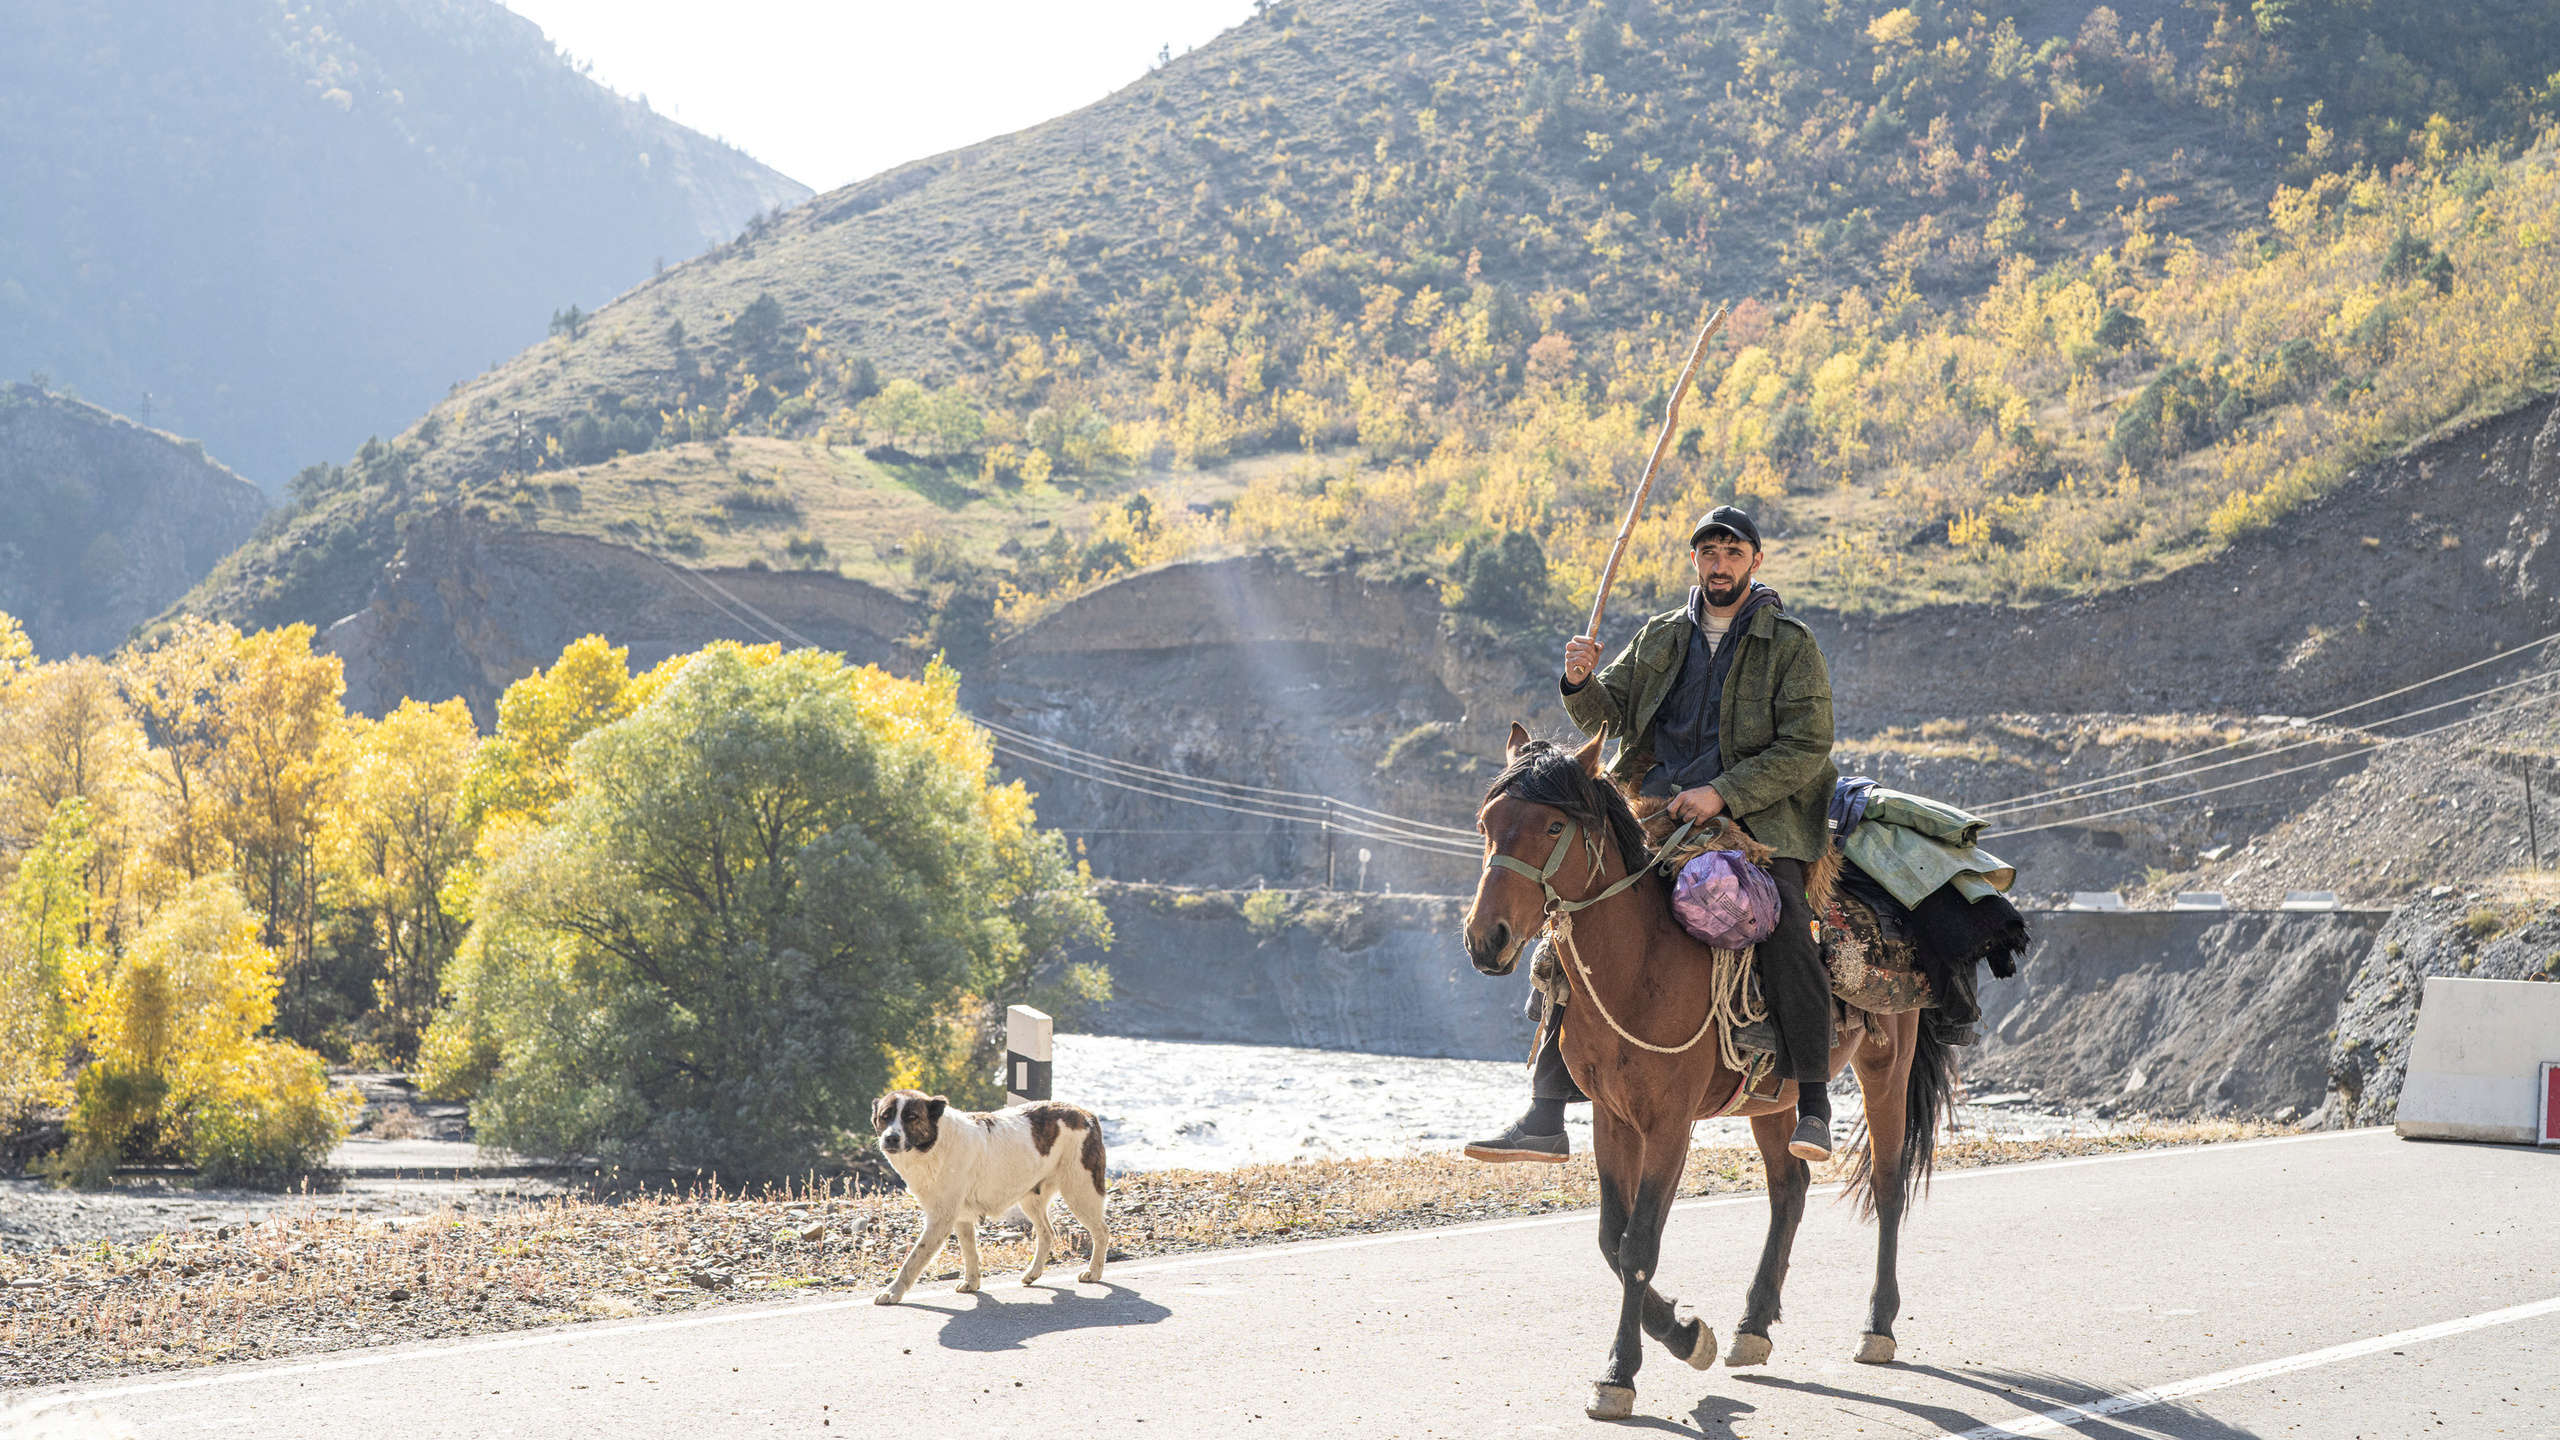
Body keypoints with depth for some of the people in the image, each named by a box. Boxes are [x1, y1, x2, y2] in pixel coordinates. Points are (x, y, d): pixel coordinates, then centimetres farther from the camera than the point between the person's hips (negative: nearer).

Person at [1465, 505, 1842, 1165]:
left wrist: (1723, 794, -16)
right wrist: (1581, 683, -9)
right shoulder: (1660, 637, 15)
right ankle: (1545, 1116, -6)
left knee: (1785, 924, -29)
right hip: (1656, 811, 4)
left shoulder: (1790, 644, 2)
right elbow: (1608, 717, 14)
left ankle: (1812, 1105, -19)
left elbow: (1807, 746, -5)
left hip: (1754, 814, -4)